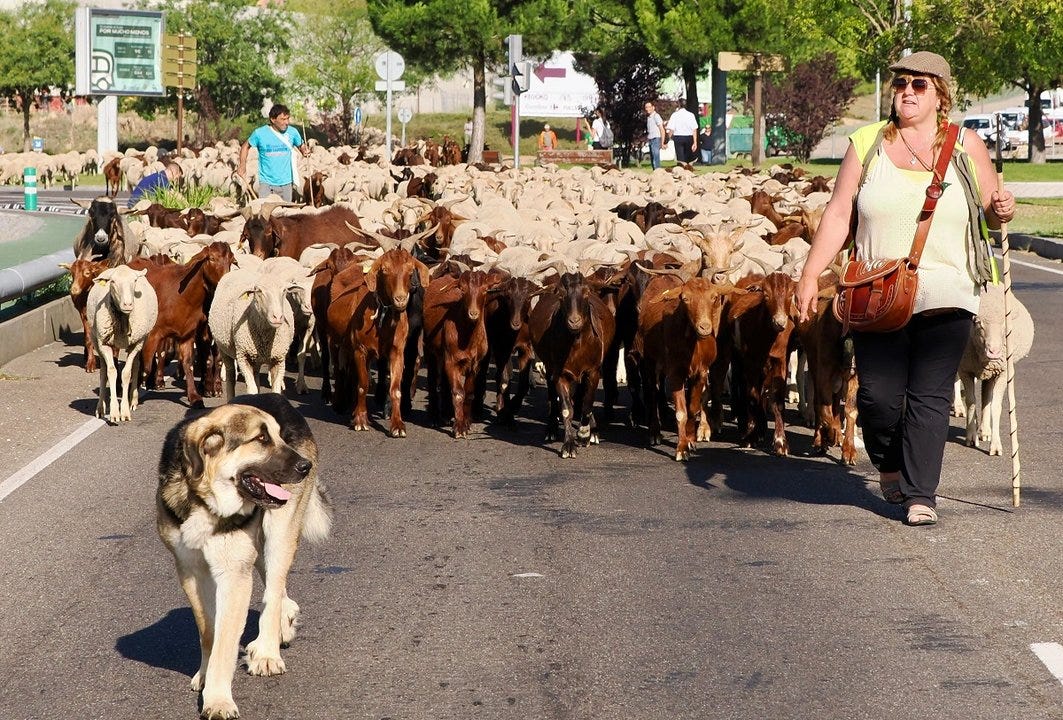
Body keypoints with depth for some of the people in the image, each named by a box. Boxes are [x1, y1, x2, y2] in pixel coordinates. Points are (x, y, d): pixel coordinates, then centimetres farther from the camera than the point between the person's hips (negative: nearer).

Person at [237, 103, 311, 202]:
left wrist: (305, 151, -11)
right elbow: (246, 146, 8)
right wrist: (242, 165, -3)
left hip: (286, 183, 2)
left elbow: (301, 146, 13)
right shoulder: (260, 133, -7)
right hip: (266, 183, -2)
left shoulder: (292, 132, -2)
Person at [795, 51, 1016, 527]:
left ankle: (921, 495, 2)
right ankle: (888, 464, 28)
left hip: (945, 297, 0)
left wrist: (1001, 211, -11)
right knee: (879, 394, -1)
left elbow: (991, 211, 13)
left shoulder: (966, 146, 8)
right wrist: (811, 275, 0)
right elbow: (838, 214, 6)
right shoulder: (866, 145, 8)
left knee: (930, 396, -4)